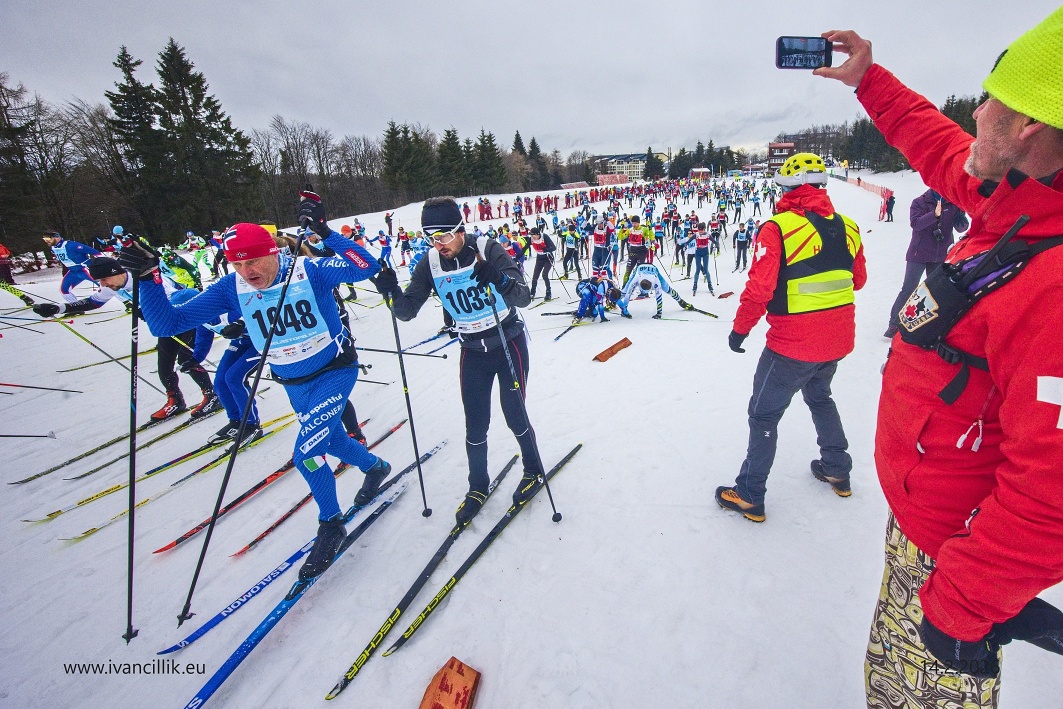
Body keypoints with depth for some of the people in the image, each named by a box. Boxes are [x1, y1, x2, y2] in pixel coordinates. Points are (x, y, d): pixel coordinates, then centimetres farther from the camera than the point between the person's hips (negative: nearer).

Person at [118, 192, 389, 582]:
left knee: (306, 454, -13)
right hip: (294, 384, 6)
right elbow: (167, 323, -11)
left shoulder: (308, 270, -20)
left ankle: (330, 525, 13)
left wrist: (325, 232, -41)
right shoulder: (232, 288, -9)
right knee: (331, 440, 22)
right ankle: (376, 467, 54)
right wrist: (147, 278, -25)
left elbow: (366, 267, -34)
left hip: (336, 370, -6)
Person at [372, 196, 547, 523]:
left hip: (509, 343, -3)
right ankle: (477, 487, 29)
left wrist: (499, 279, -47)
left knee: (514, 415, 4)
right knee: (475, 425, 7)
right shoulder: (430, 263, -7)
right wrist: (391, 291, -29)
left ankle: (534, 471, 31)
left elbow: (524, 297, -27)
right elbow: (407, 311, -8)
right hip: (472, 351, 3)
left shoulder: (489, 249, -18)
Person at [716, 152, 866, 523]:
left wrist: (740, 328, -9)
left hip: (792, 344, -7)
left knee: (764, 414, 6)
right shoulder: (848, 227, 2)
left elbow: (759, 289, -22)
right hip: (838, 340, 7)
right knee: (819, 397, 30)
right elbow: (858, 280, 14)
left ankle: (749, 495, 16)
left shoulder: (779, 228, -18)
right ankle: (838, 471, 44)